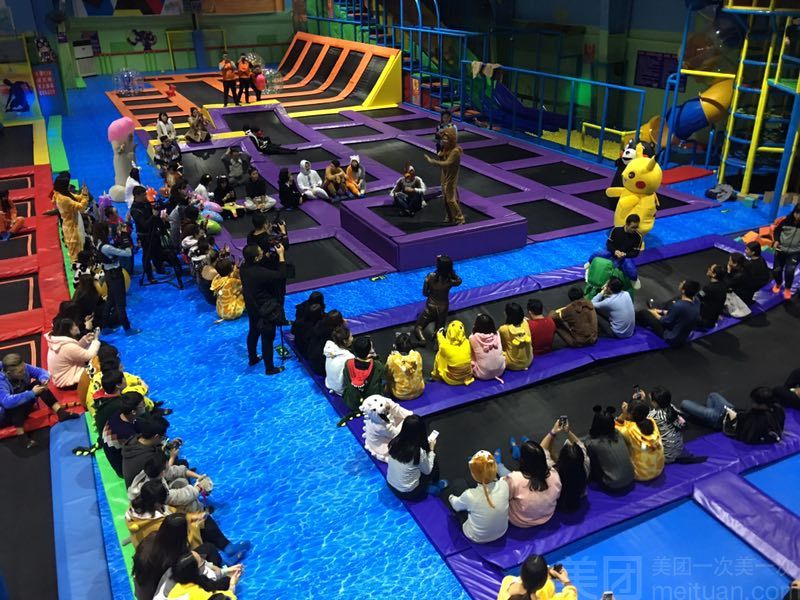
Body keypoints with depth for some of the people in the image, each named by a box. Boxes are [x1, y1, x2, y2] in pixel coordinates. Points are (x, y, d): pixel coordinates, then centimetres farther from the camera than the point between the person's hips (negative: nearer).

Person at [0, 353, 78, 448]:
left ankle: (60, 412, -22)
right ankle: (22, 436, -31)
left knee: (39, 383, -14)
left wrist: (44, 380, -31)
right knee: (16, 403, -38)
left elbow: (41, 372, -7)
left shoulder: (23, 368, -16)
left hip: (23, 406, 6)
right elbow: (8, 401, -48)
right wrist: (32, 393, -45)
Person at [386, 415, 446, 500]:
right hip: (408, 493, -5)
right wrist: (431, 449, 1)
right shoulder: (419, 452, -26)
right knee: (434, 465, 14)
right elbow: (427, 471, -7)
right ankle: (435, 486, 37)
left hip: (390, 485, 5)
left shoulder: (394, 442, -12)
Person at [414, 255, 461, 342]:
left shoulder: (430, 276, -20)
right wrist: (452, 272, -5)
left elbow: (424, 293, -7)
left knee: (418, 327, 14)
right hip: (443, 308, 1)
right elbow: (459, 281, 8)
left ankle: (422, 339, -18)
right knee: (439, 328, 23)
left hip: (430, 307, -1)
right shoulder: (451, 280, -18)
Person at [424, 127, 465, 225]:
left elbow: (447, 163, -31)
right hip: (444, 176, 8)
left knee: (451, 199, -5)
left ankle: (460, 219, 5)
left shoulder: (455, 151, -24)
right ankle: (450, 217, 27)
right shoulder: (445, 148, 3)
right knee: (446, 199, 15)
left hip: (451, 178, -8)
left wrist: (432, 161, -31)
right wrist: (440, 155, -10)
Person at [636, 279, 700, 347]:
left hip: (672, 339, -7)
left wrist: (655, 314, 1)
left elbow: (665, 322, -18)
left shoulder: (678, 306, -35)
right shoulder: (696, 301, -11)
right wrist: (662, 312, 10)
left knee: (644, 313, 3)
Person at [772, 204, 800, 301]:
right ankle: (778, 284, 41)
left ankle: (787, 288, 11)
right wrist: (776, 241, -9)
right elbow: (777, 230, 5)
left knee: (789, 271, -18)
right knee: (776, 270, 6)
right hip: (781, 250, 2)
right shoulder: (786, 220, -11)